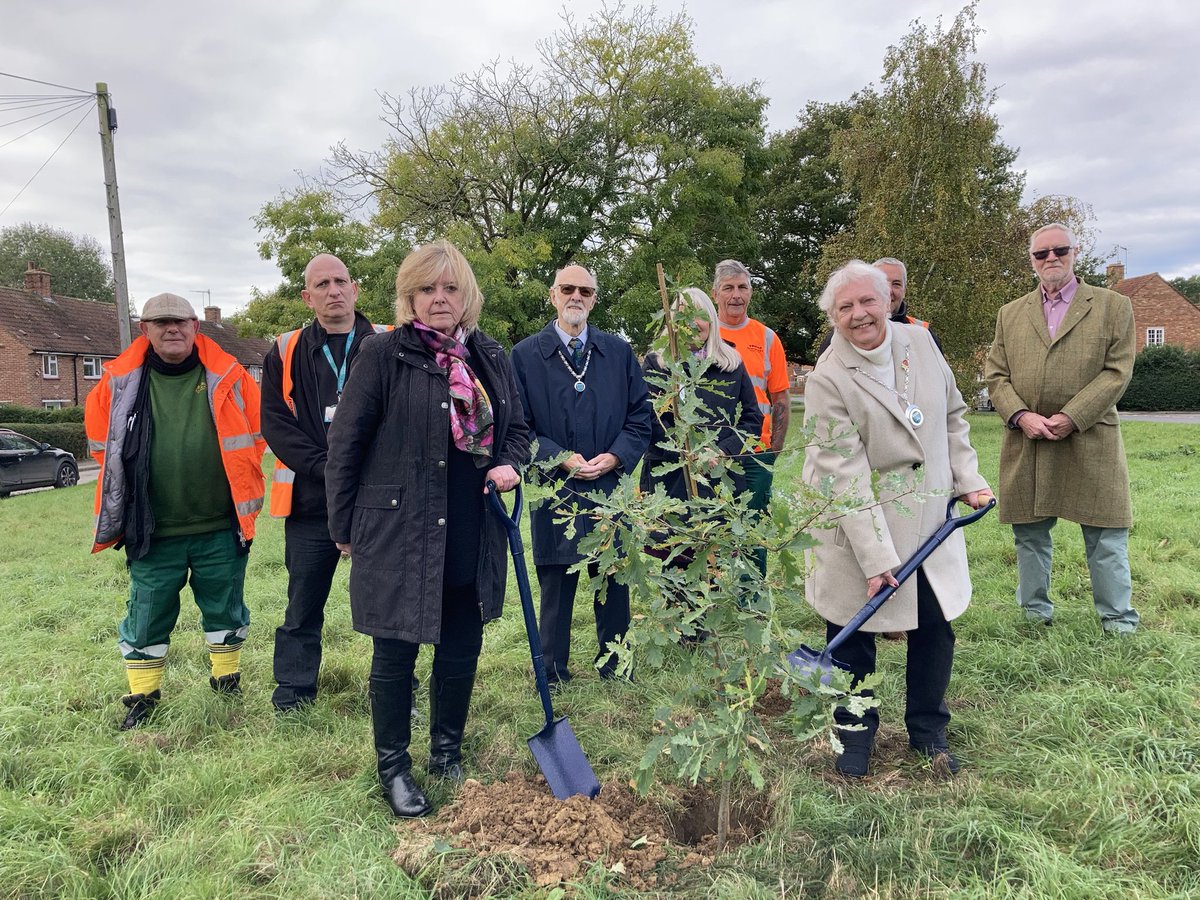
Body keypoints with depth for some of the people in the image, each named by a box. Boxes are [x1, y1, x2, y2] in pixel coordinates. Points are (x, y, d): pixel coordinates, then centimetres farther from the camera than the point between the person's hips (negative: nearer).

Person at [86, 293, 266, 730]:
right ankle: (142, 697, 27)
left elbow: (256, 432, 8)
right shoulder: (120, 382, -1)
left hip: (221, 528, 0)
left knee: (225, 609, 14)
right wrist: (133, 484, 12)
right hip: (151, 530, 1)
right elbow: (101, 439, 15)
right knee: (147, 616, 9)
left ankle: (228, 684, 33)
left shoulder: (228, 377, -4)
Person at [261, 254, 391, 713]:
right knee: (303, 606, 11)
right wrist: (327, 468, -13)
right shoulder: (286, 354, 8)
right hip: (311, 500, 1)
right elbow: (275, 424, 0)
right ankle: (290, 700, 26)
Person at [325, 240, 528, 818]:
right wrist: (343, 527, -2)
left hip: (471, 540, 5)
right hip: (396, 536, -4)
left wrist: (509, 465, -4)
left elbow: (516, 431, 19)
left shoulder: (491, 359, 7)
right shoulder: (383, 355, -8)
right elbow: (345, 443, -5)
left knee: (462, 651, 15)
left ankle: (448, 753, 38)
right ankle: (392, 766, 29)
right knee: (395, 656, 8)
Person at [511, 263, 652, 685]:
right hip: (554, 490, -2)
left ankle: (615, 665, 28)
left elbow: (640, 417, 7)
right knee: (556, 584, 7)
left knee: (614, 582, 11)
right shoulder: (525, 355, 1)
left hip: (611, 488, 2)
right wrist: (560, 458, -13)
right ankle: (552, 673, 23)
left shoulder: (620, 352, 8)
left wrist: (615, 456, -9)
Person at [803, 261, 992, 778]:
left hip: (929, 517, 5)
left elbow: (953, 415, 13)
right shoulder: (827, 381, -18)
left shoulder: (919, 340, -2)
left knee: (935, 625, 11)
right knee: (853, 634, 4)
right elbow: (847, 476, -22)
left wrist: (968, 478, 6)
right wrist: (876, 557, -23)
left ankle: (928, 731, 32)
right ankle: (856, 734, 27)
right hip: (856, 525, -5)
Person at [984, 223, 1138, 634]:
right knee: (1029, 535, 10)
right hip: (1026, 444, 3)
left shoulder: (1113, 306, 6)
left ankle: (1119, 622, 15)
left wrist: (1071, 418, -13)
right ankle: (1035, 614, 25)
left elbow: (1117, 372, -3)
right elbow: (995, 375, 7)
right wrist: (1022, 416, -10)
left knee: (1106, 537, 2)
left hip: (1090, 443, -2)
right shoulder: (1010, 314, 13)